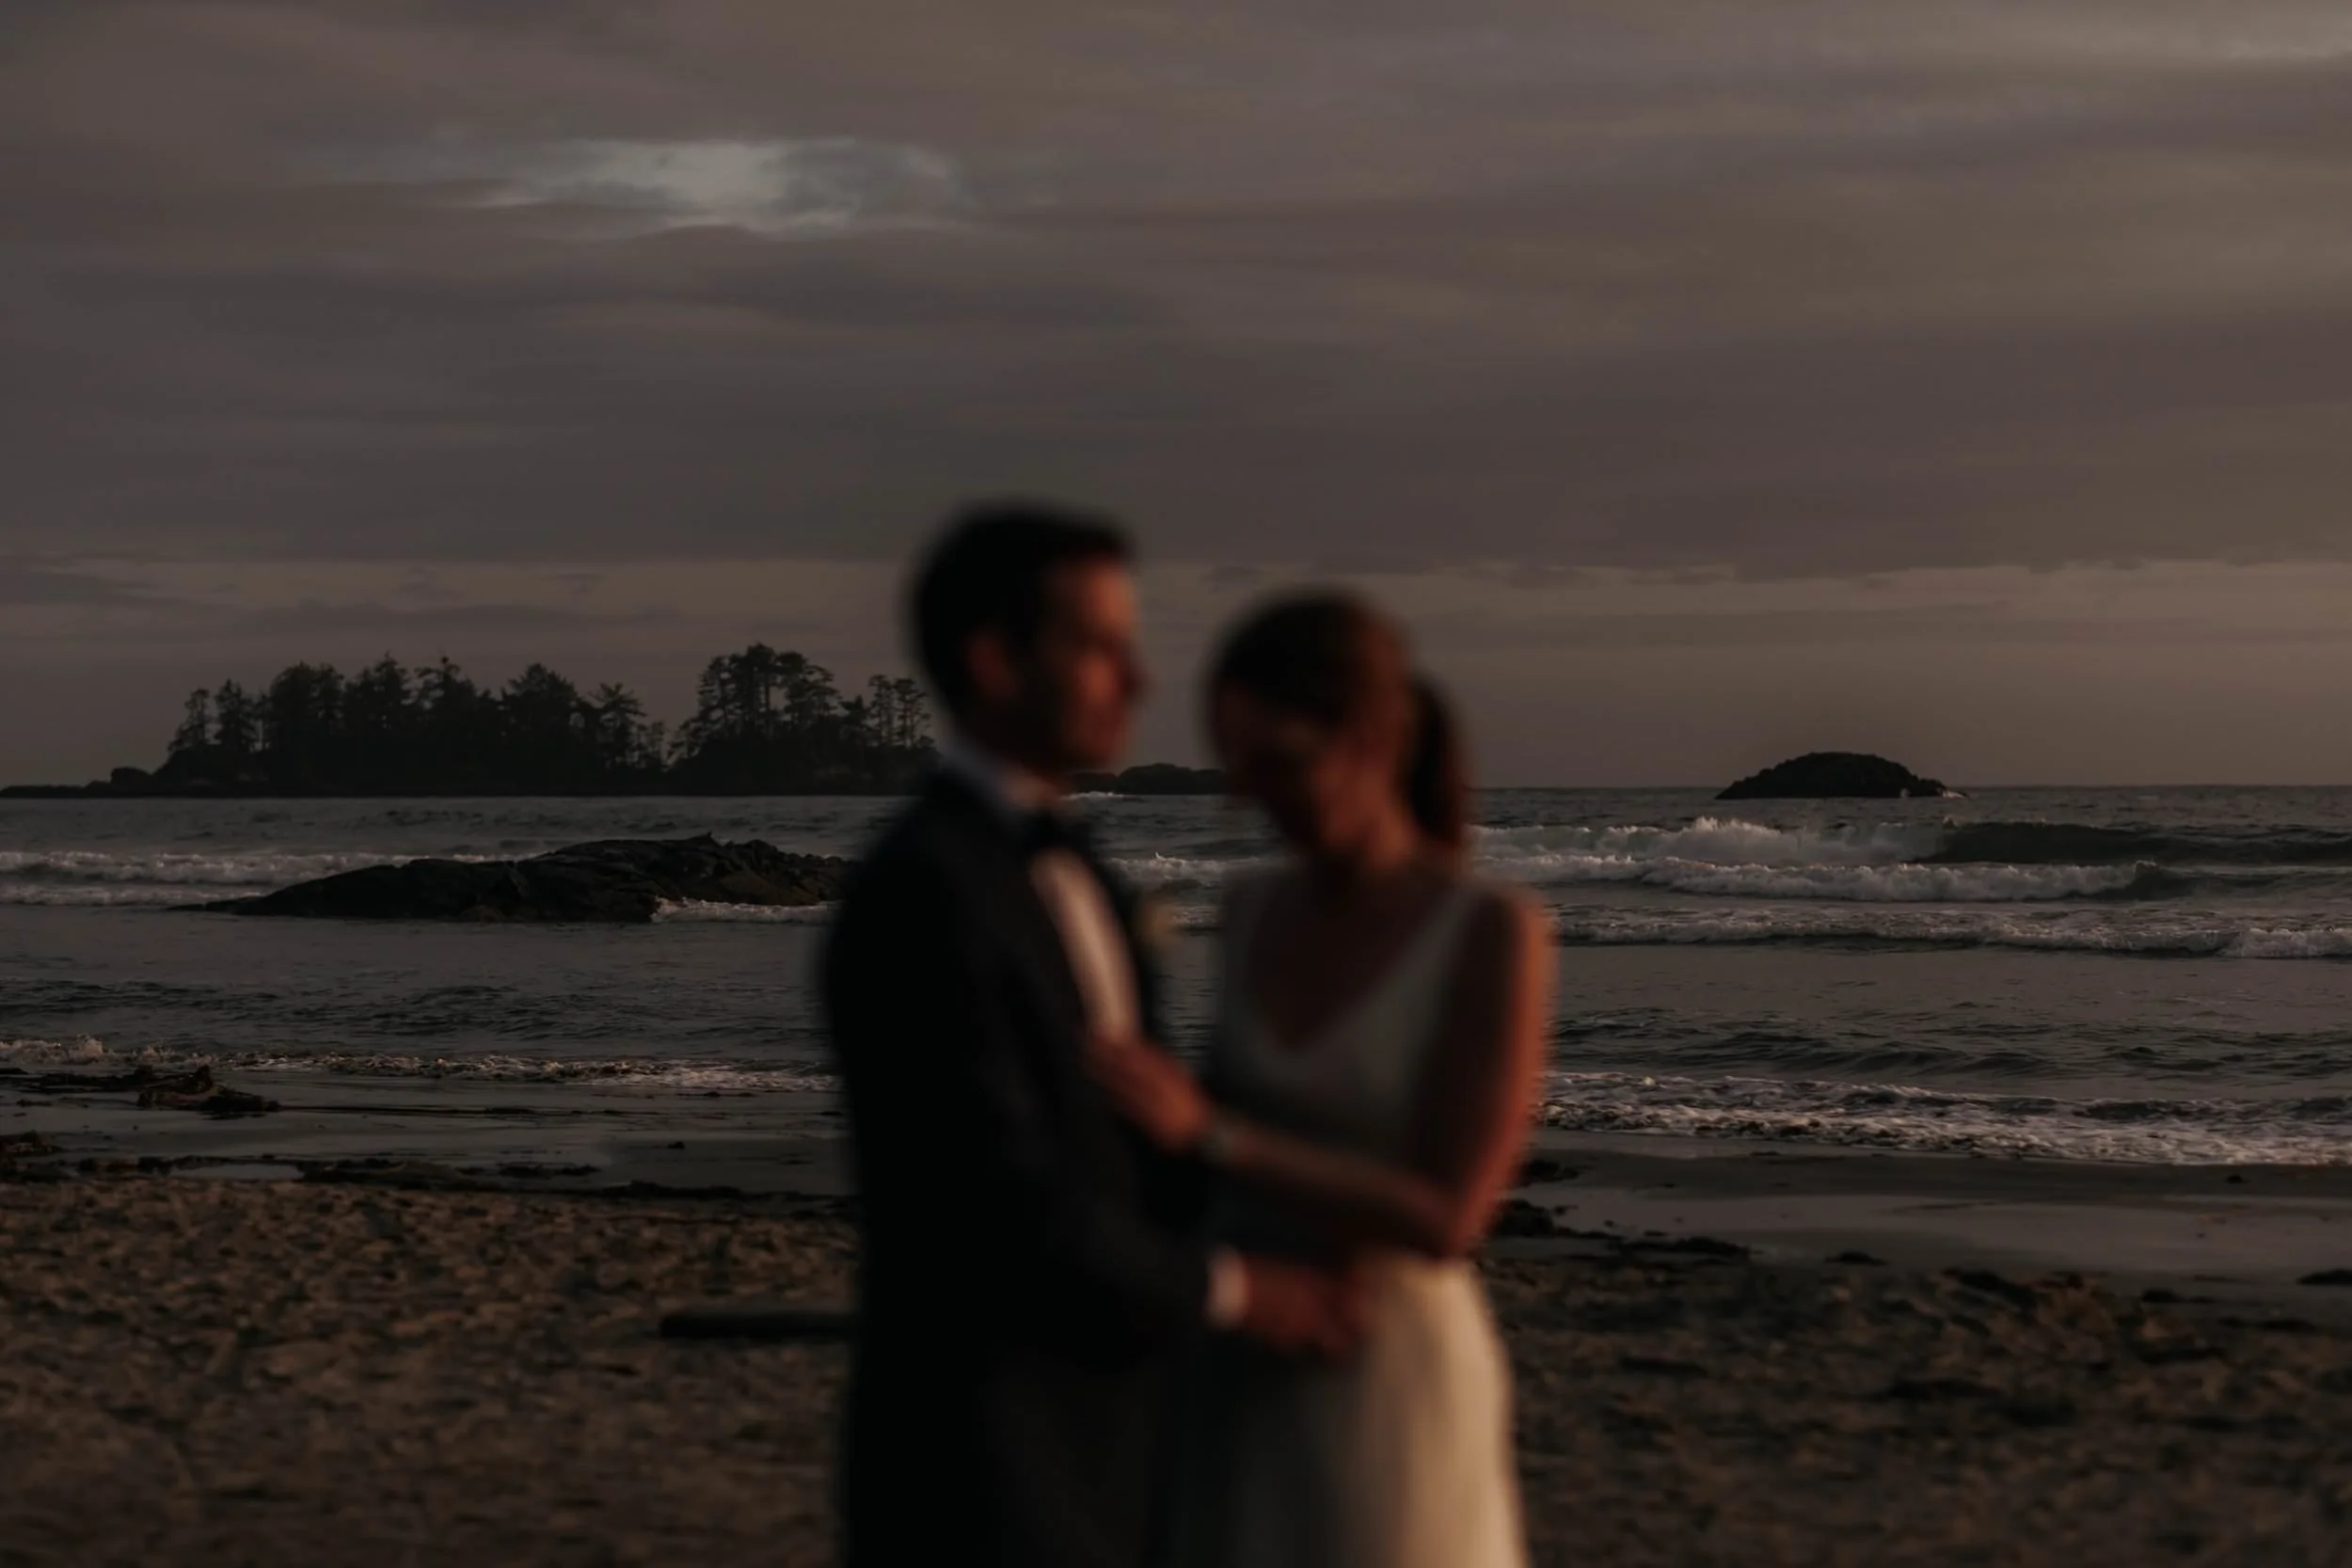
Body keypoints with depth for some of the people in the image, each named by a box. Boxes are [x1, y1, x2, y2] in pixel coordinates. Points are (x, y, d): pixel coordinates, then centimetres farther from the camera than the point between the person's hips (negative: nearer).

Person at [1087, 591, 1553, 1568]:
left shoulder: (1497, 933, -14)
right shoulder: (1260, 912, 7)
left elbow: (1443, 1220, -20)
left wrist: (1202, 1130, -26)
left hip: (1392, 1405, -6)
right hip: (1246, 1396, 6)